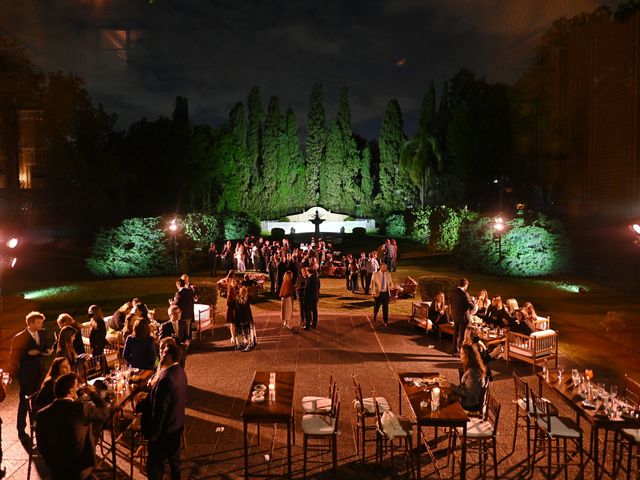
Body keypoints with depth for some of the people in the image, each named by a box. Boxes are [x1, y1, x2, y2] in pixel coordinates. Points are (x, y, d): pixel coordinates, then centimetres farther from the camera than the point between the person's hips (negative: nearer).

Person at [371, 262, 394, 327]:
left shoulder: (388, 274, 6)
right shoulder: (375, 274, -5)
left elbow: (391, 283, 15)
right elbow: (372, 284, -7)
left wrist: (389, 289, -4)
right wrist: (374, 292, -17)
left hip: (386, 293, 2)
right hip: (378, 293, -2)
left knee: (385, 308, 2)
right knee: (377, 306, 8)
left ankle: (386, 322, 12)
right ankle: (375, 315, 41)